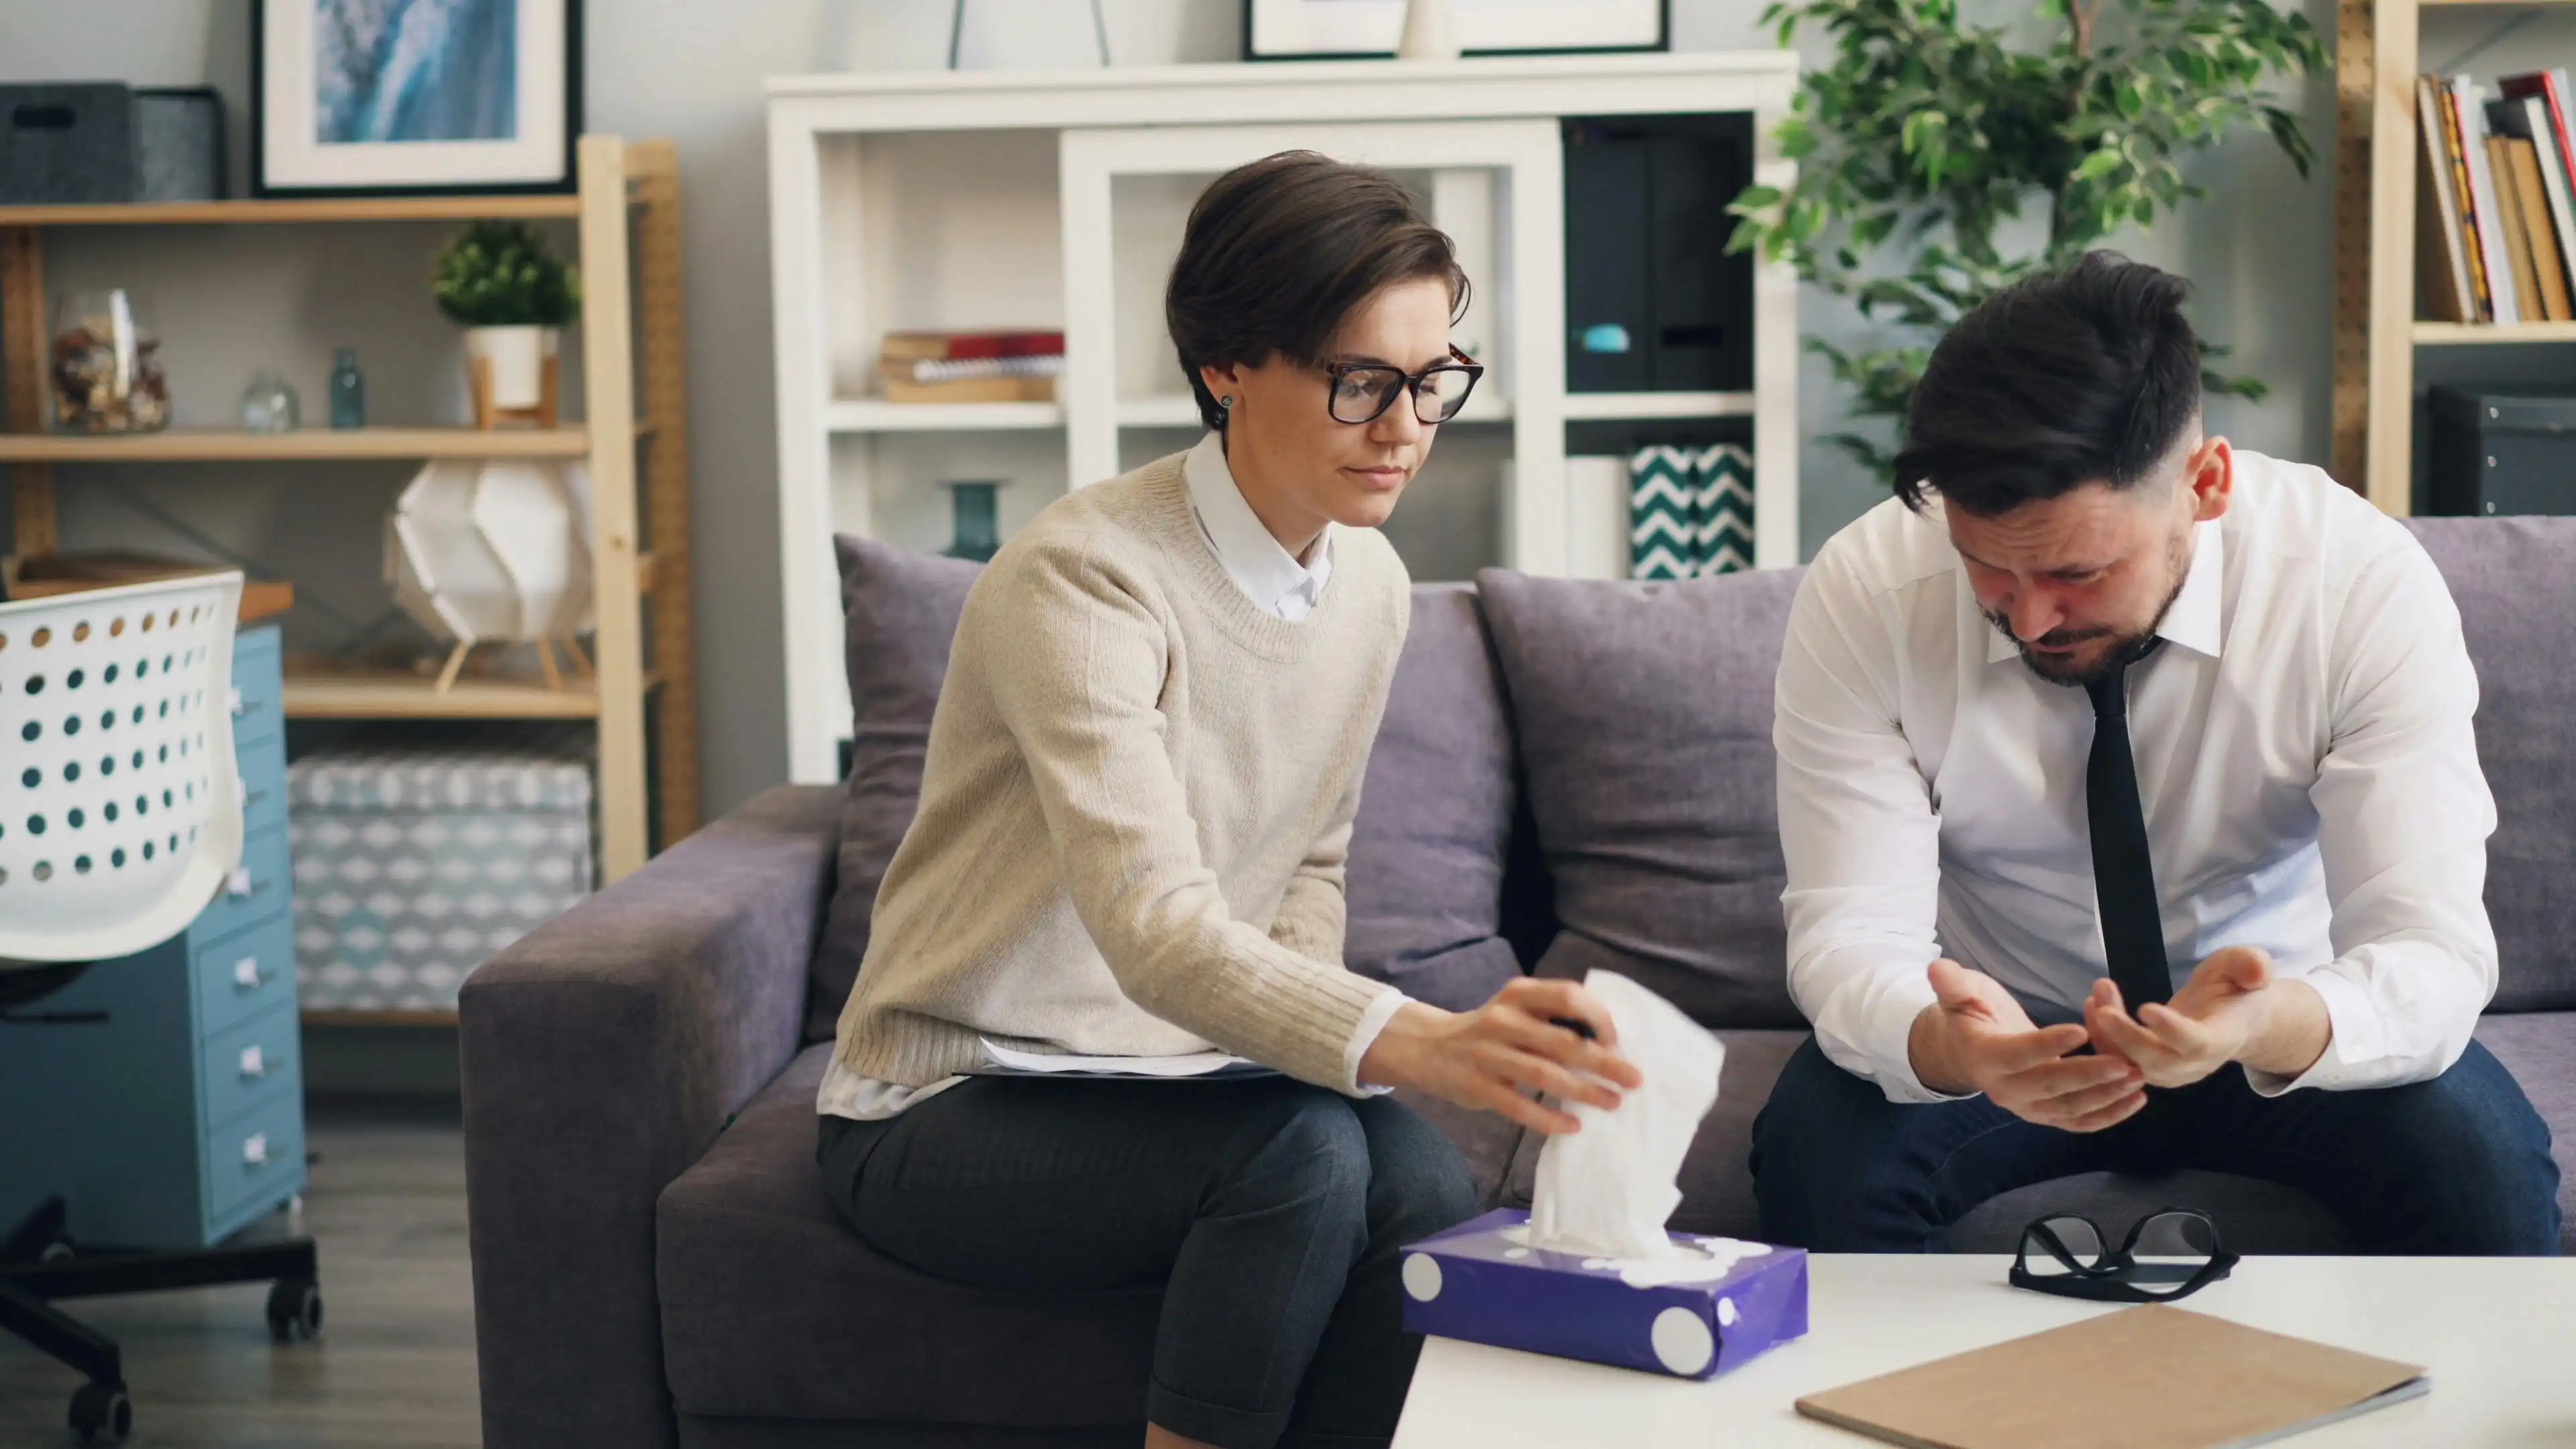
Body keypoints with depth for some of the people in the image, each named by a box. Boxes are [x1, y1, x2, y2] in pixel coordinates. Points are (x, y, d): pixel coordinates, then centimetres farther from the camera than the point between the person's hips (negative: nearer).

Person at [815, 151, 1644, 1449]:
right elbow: (1156, 929, -36)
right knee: (1303, 1150, -32)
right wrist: (1413, 1043, -51)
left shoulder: (1370, 585, 2)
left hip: (1172, 1077, 6)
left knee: (1426, 1196, -24)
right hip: (951, 1110, -6)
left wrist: (1308, 1032, -7)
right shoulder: (1082, 577, -23)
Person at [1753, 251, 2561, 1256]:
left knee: (2482, 1165, -29)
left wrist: (2274, 1024, -49)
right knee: (1816, 1157, -30)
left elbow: (2431, 953, -26)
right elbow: (1850, 931, -22)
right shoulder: (1861, 594, -22)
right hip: (1998, 1022, 1)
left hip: (2270, 1016, 0)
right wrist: (1944, 1046, -46)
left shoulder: (2362, 581, -23)